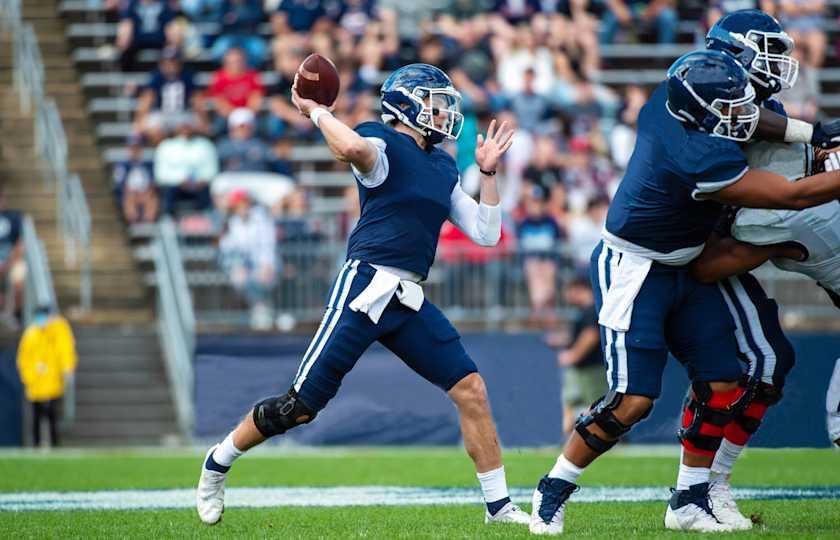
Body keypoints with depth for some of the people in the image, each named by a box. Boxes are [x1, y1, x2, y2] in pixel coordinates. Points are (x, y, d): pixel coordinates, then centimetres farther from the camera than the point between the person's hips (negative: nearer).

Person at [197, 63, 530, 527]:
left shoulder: (444, 168, 19)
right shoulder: (383, 145, -5)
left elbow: (485, 233, 19)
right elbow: (353, 148, -32)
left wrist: (488, 172, 15)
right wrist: (316, 111, -16)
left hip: (409, 300, 7)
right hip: (367, 284, -7)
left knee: (470, 390, -3)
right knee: (300, 406, -4)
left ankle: (499, 505, 6)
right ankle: (218, 464, 17)